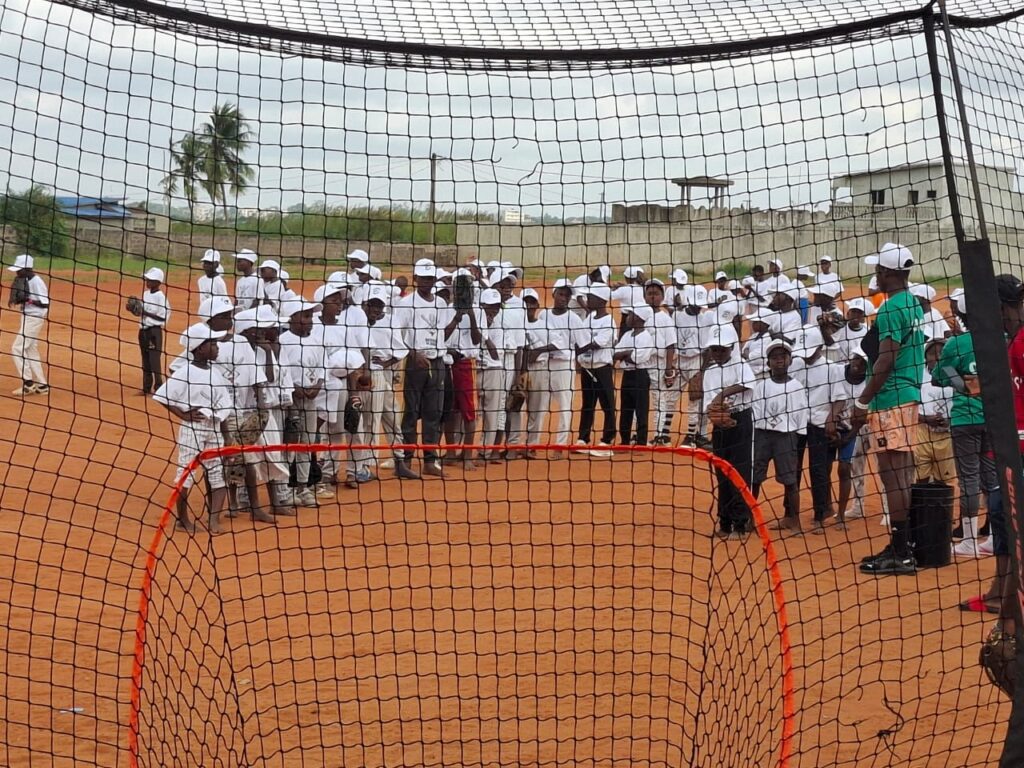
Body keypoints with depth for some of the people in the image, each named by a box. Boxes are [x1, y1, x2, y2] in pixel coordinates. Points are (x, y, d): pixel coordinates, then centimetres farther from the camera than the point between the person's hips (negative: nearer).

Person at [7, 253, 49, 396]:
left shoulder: (36, 281, -19)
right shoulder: (25, 280, 8)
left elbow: (45, 304, -21)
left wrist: (27, 300, -27)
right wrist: (15, 299, -1)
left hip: (34, 318, -10)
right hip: (27, 318, 10)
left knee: (18, 348, -11)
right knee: (31, 350, 13)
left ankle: (28, 383, -6)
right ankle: (41, 385, 18)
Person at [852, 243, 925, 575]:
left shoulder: (893, 308, -14)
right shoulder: (914, 305, 15)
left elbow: (885, 361, -19)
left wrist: (862, 402, -15)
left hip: (890, 400, -10)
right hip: (909, 397, 10)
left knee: (893, 474, -9)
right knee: (902, 474, 13)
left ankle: (900, 553, -9)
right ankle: (901, 547, 19)